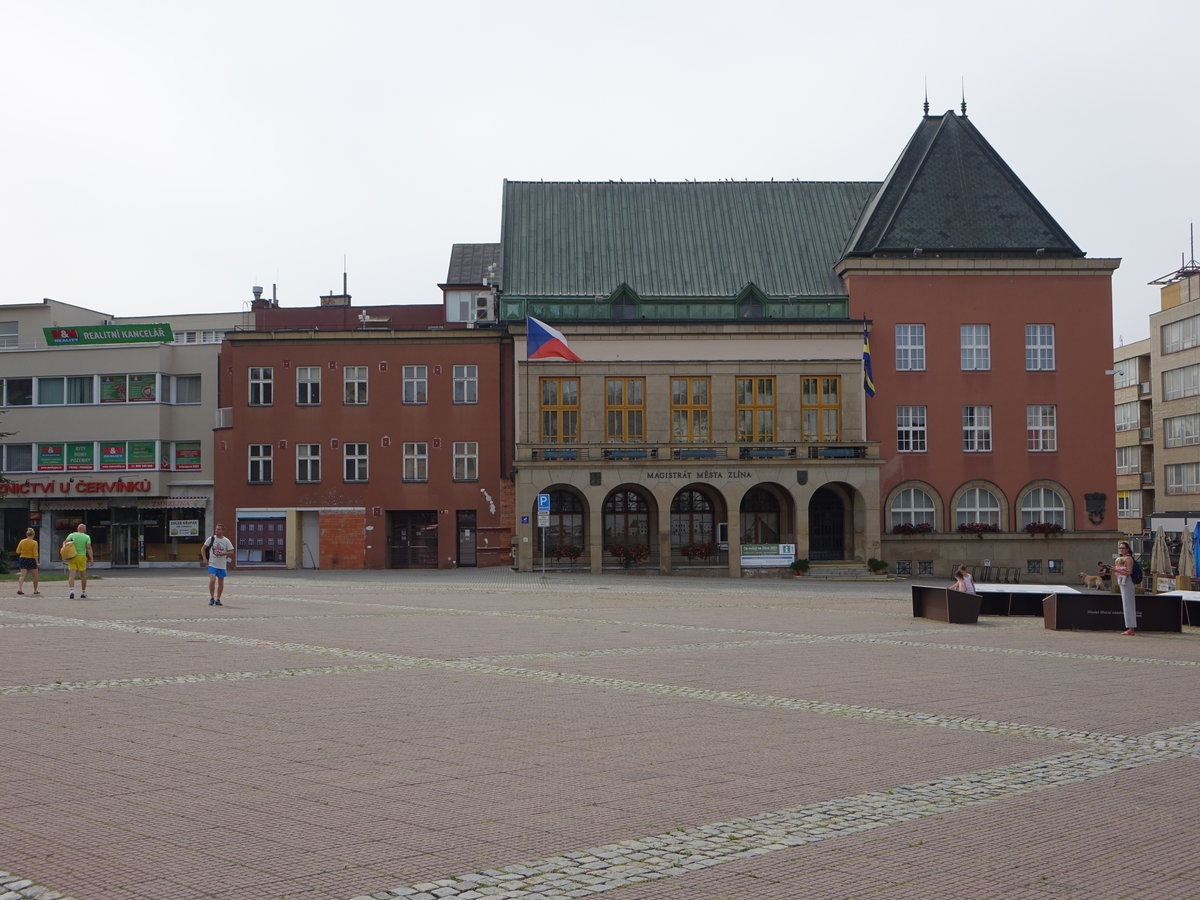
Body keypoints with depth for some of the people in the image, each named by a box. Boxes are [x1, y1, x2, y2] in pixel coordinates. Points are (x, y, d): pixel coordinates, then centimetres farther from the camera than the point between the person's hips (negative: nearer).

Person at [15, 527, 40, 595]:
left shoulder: (22, 542, 1)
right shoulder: (34, 543, -10)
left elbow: (18, 551, 5)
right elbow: (35, 554, -14)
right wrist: (37, 562, -11)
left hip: (22, 559, 3)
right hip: (31, 560, -3)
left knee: (22, 575, -2)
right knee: (35, 576, 13)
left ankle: (19, 588, -21)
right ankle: (35, 590, 21)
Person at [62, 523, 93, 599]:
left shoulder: (72, 535, 5)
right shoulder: (87, 537, 0)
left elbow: (64, 542, -10)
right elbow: (89, 548, -9)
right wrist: (91, 559, -10)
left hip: (72, 557, 0)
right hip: (82, 557, 0)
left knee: (71, 575, -5)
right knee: (83, 576, 13)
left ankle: (71, 591, -24)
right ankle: (83, 593, 21)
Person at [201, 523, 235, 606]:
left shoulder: (226, 541, 0)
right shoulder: (211, 539, 0)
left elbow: (231, 552, -2)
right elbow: (203, 549, 6)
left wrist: (223, 554, -19)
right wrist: (204, 559, -7)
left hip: (222, 565, 2)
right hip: (212, 564, -2)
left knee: (221, 583, 7)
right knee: (212, 580, -17)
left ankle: (218, 599, 20)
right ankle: (212, 598, -4)